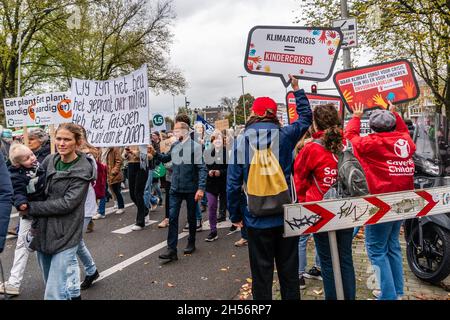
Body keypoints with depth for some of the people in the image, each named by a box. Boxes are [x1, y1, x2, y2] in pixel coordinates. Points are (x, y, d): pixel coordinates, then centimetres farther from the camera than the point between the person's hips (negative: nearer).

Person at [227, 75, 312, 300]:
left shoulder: (241, 141, -6)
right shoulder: (284, 136, -5)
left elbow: (233, 182, -6)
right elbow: (306, 117, 15)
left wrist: (235, 215, 6)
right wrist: (297, 89, 24)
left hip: (257, 219, -1)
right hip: (285, 216, 1)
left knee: (261, 272, 11)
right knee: (288, 271, 16)